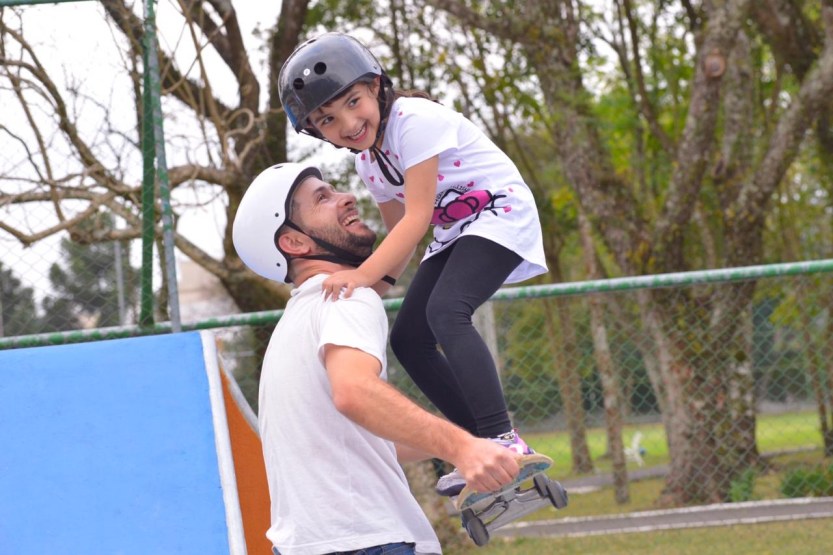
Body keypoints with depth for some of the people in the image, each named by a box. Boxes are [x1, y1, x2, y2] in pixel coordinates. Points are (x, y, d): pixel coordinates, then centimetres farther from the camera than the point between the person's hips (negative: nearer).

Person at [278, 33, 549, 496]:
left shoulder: (415, 119, -23)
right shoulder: (367, 161, 4)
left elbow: (418, 216, -29)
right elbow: (400, 232, 11)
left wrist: (366, 273, -40)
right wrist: (363, 283, -4)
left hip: (501, 212, -9)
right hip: (452, 233, 9)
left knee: (445, 312, -31)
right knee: (408, 340, 2)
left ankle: (503, 440, -37)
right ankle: (482, 443, 8)